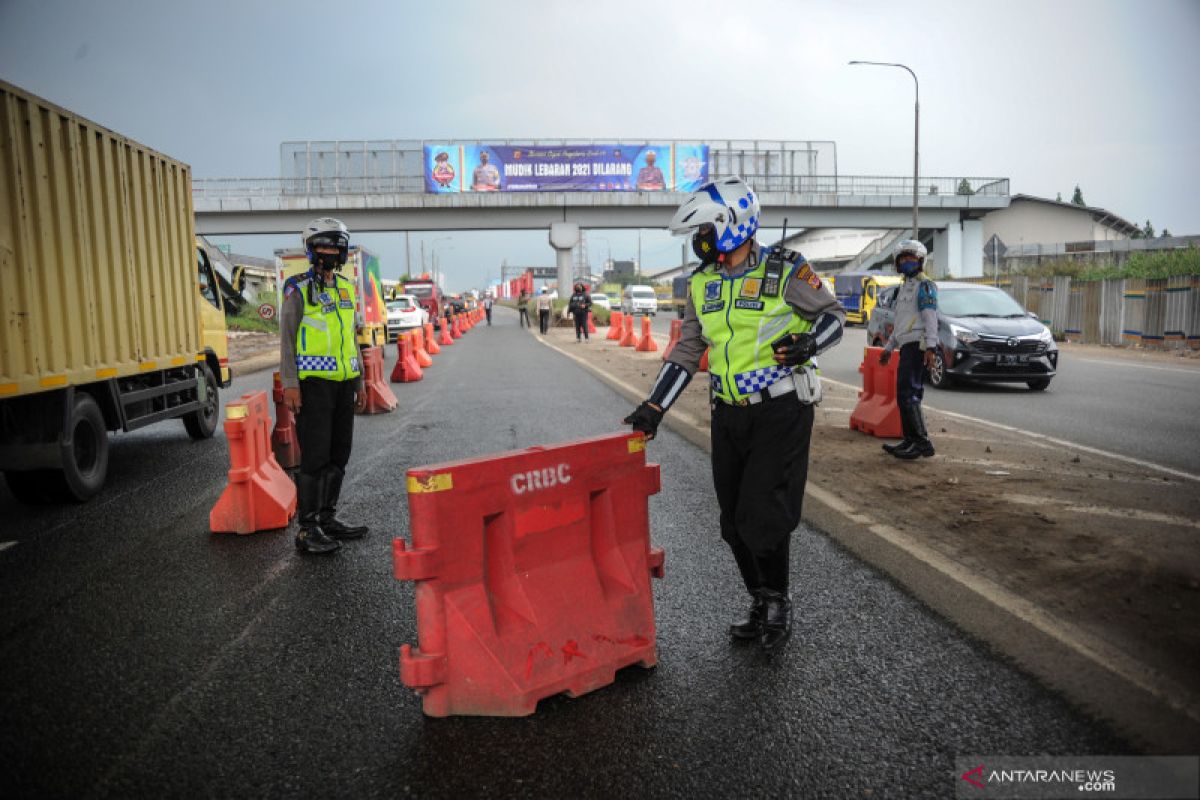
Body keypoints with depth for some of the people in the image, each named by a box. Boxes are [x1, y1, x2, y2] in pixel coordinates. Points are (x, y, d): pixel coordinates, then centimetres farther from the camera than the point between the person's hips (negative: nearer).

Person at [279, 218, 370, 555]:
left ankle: (327, 518, 22)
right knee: (315, 458, -7)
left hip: (343, 383, 7)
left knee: (339, 456, 10)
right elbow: (286, 339, -7)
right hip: (314, 383, -7)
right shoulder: (298, 289, -4)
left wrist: (360, 383, 18)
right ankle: (307, 530, 0)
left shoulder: (346, 288, 16)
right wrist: (289, 384, -15)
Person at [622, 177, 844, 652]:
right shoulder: (702, 283, 8)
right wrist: (654, 407, 3)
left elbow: (833, 313, 2)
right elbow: (688, 350, 10)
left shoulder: (785, 271, -8)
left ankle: (778, 601, 18)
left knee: (764, 518, -8)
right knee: (735, 523, 9)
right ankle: (761, 604, 28)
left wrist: (809, 344, -20)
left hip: (781, 412, -5)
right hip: (729, 416, 6)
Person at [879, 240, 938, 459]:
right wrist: (888, 348, 30)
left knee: (908, 395, -17)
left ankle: (923, 443, -17)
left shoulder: (924, 285, -5)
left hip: (917, 346, -10)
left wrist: (930, 347, -25)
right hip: (907, 346, 10)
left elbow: (930, 317, -16)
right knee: (904, 396, 10)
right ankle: (910, 441, 16)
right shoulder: (905, 287, 25)